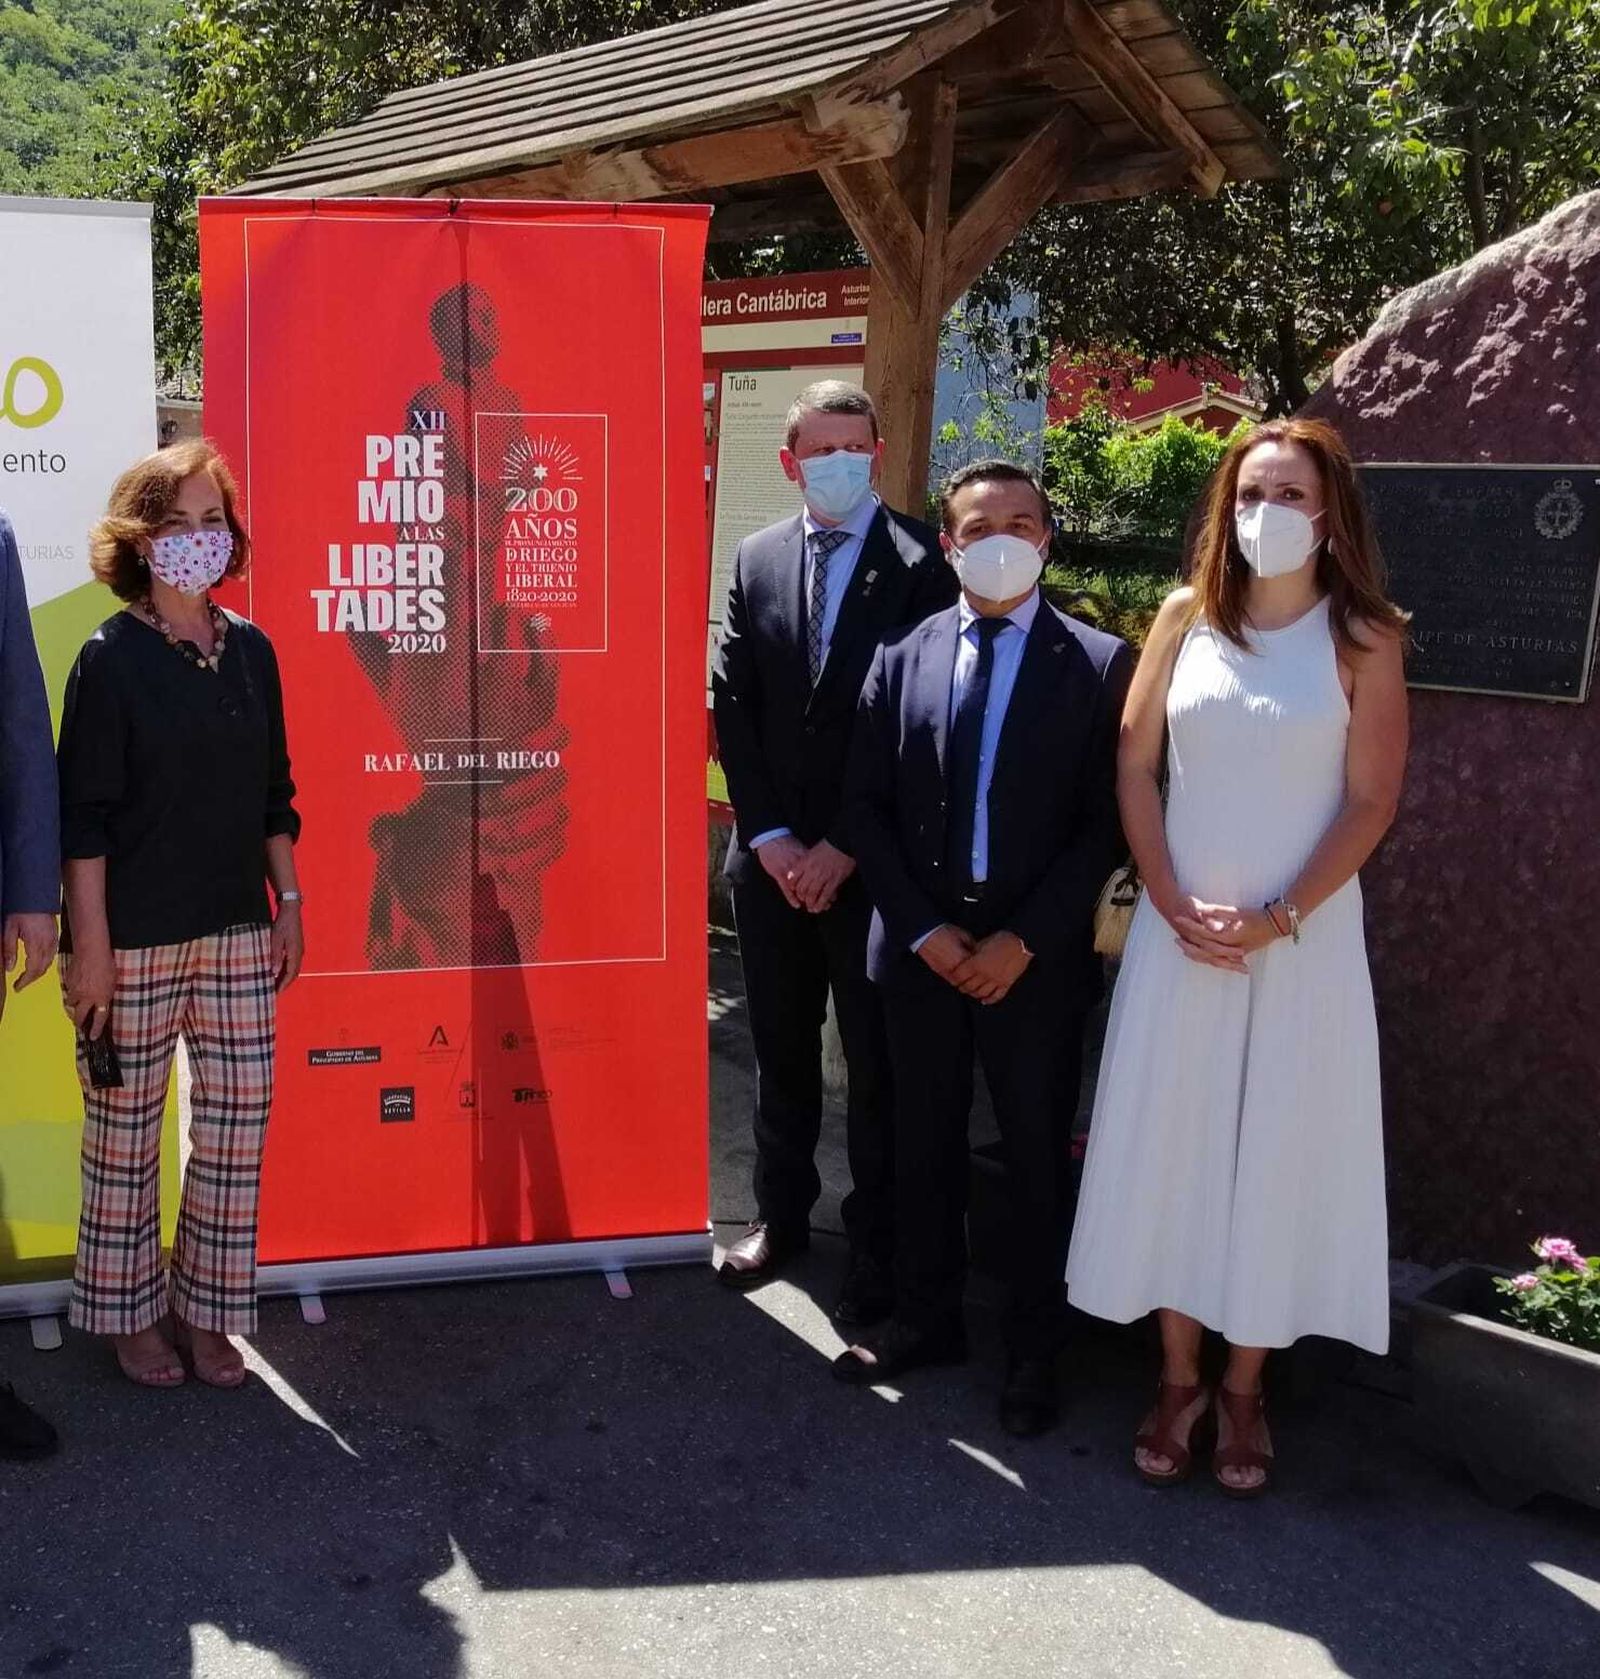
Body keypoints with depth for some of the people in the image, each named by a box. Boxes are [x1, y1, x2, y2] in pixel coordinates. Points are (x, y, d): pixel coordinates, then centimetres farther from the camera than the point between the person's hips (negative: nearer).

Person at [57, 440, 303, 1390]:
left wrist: (289, 903, 9)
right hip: (134, 937, -4)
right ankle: (131, 1316, 24)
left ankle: (211, 1315, 21)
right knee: (126, 1133, 6)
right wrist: (90, 943, -12)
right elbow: (85, 813, -9)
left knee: (237, 1126, 6)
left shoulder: (250, 651, 7)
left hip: (237, 931, 5)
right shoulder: (112, 659, -7)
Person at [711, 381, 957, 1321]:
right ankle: (783, 1216, 31)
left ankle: (878, 1246, 19)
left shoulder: (923, 563, -8)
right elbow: (732, 705, 6)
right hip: (775, 857, 4)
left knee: (879, 1062, 6)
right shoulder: (757, 560, 7)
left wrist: (846, 847, -11)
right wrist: (769, 836, -4)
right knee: (782, 1050, 15)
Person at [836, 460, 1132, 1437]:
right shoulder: (901, 658, 4)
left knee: (1040, 1155, 9)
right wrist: (923, 930, -8)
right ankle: (928, 1319, 32)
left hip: (1036, 955, -2)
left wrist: (1024, 940, -14)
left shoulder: (1100, 665, -4)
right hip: (922, 946, 3)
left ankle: (1035, 1352, 24)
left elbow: (1105, 823, -7)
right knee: (925, 1146, 14)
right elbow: (869, 807, 3)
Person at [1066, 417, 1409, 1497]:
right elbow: (1135, 767, 3)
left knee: (1275, 1152, 5)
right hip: (1182, 934, 2)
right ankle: (1178, 1379, 21)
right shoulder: (1187, 616, 4)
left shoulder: (1364, 639, -2)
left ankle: (1244, 1390, 20)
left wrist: (1277, 920, -13)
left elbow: (1371, 803, -5)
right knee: (1168, 1145, 6)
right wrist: (1177, 906, -8)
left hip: (1302, 939, -2)